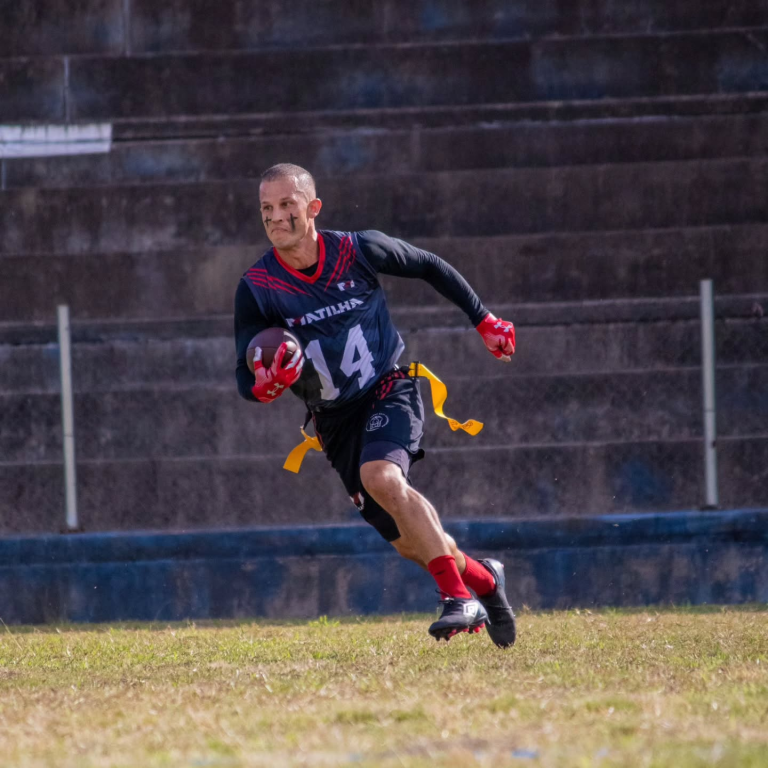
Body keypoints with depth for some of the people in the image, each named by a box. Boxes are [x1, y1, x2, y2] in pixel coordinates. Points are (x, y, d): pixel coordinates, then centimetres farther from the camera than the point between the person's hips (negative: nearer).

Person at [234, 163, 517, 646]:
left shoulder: (359, 251, -12)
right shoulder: (257, 289, -11)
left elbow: (429, 267, 7)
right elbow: (246, 382, -9)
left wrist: (483, 320, 12)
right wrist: (268, 384, -34)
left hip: (389, 388, -3)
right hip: (335, 419, 3)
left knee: (381, 477, -32)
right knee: (409, 540, 1)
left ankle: (458, 596, -29)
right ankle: (483, 580, 30)